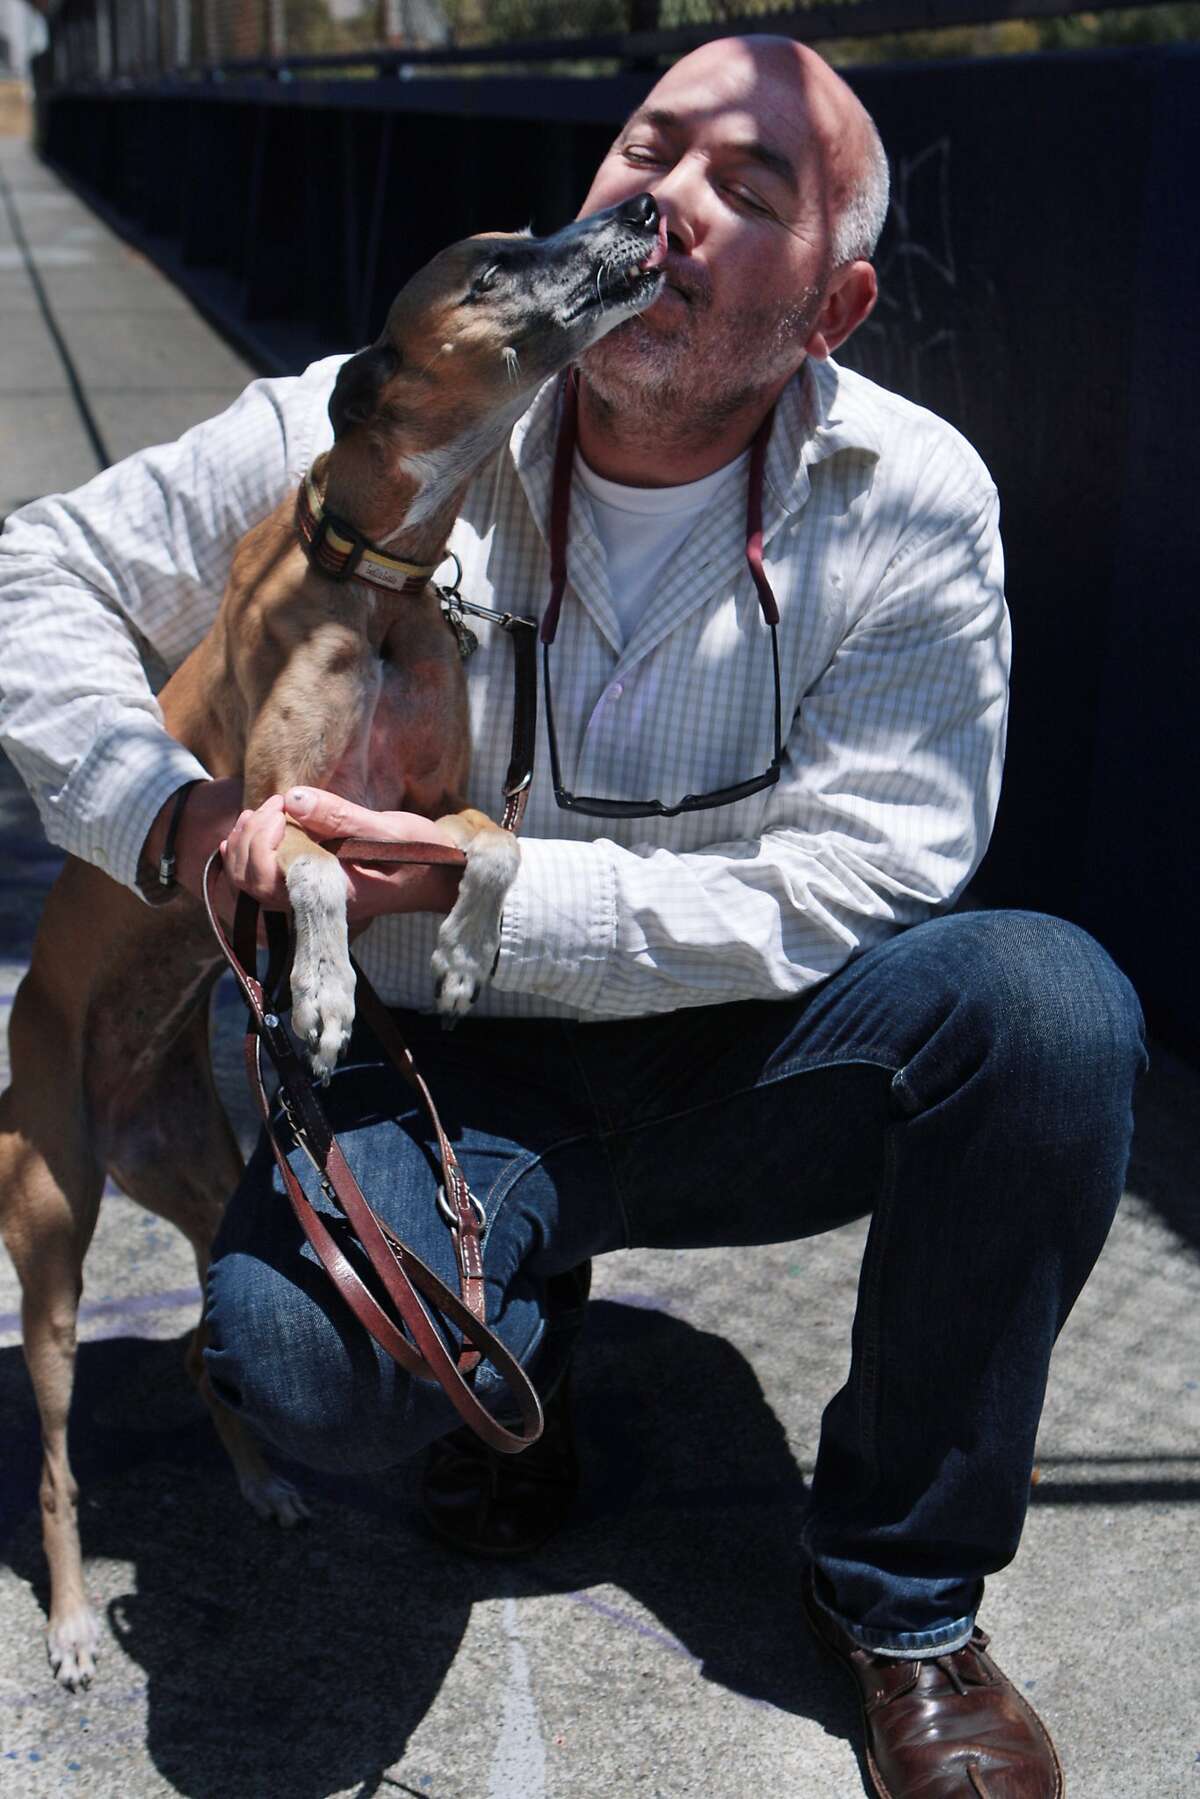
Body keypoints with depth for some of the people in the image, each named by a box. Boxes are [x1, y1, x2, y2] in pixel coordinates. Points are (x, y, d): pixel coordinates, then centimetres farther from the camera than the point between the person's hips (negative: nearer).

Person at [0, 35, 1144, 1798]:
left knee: (1050, 1001, -28)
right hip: (458, 1073, -1)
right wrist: (167, 808, -19)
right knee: (303, 1359, -32)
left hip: (747, 1072, 1)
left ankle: (902, 1590, -6)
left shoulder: (912, 500, -11)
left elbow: (850, 885, -16)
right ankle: (515, 1324, 10)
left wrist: (491, 894, -25)